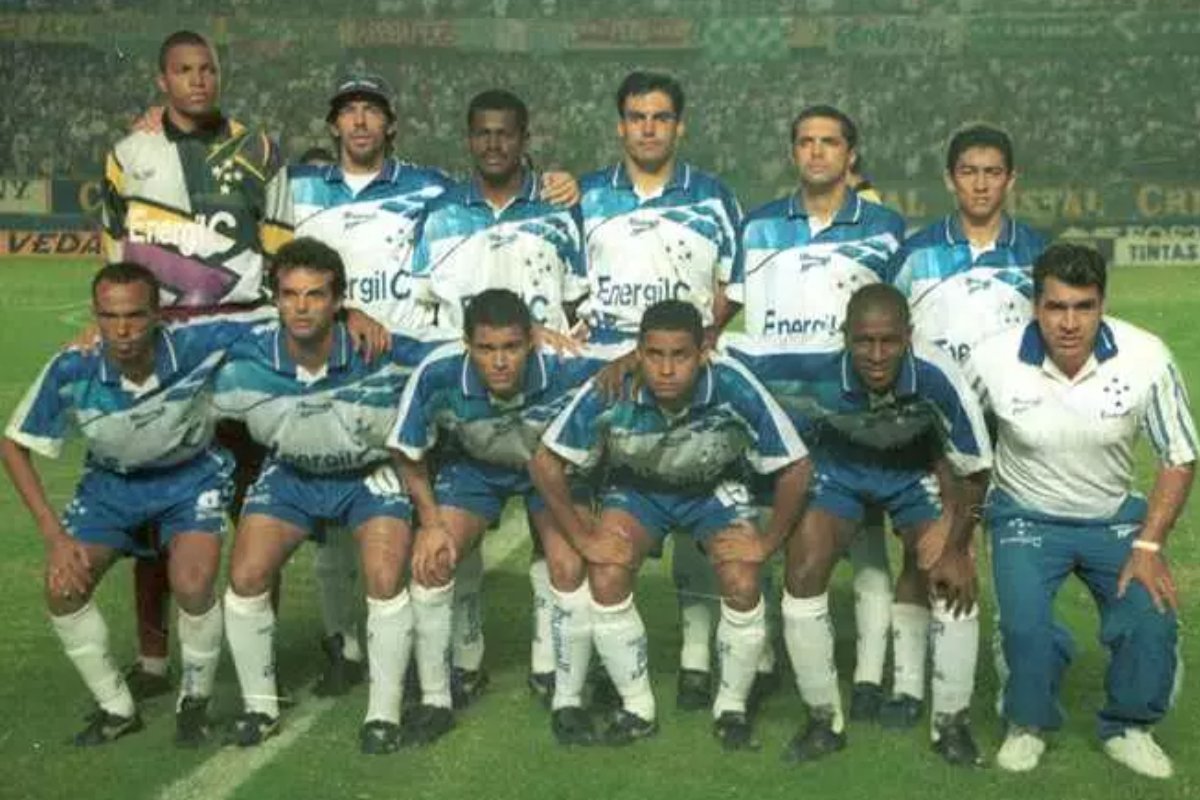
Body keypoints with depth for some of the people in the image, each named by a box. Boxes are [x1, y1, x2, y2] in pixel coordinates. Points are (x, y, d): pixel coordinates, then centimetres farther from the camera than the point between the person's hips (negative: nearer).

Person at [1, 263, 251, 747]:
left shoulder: (196, 349, -32)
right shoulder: (71, 372, -27)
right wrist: (54, 535, -18)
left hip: (192, 475, -2)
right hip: (111, 481, 2)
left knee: (192, 586, -24)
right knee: (62, 587, -12)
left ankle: (195, 702, 6)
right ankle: (117, 709, 11)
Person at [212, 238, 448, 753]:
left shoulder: (382, 354, -28)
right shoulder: (248, 360, -22)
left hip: (369, 474, -2)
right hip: (289, 474, 2)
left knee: (386, 581, -22)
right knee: (245, 578, -12)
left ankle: (384, 713, -2)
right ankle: (260, 706, 10)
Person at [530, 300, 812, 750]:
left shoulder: (735, 391, -33)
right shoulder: (609, 394, -32)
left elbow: (795, 468, -21)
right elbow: (546, 463, -19)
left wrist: (768, 542, -18)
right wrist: (583, 536, -18)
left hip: (714, 489, 0)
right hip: (636, 488, 1)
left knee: (742, 587, -22)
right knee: (606, 579, -22)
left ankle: (732, 707, 5)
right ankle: (636, 707, 1)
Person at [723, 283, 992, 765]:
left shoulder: (937, 378, -37)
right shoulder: (817, 367, -37)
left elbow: (974, 471, -21)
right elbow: (724, 349, -27)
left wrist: (956, 546, -21)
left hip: (916, 470, 0)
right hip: (837, 464, 0)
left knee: (956, 576, -14)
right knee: (803, 573, -14)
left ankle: (952, 722, 7)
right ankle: (824, 721, 6)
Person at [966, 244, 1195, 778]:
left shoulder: (1145, 358, -21)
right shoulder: (994, 360, -22)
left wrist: (1149, 545, -14)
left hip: (1114, 516, 1)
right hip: (1026, 516, -1)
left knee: (1153, 619, -17)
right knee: (1025, 625, -22)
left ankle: (1129, 727, 13)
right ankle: (1029, 724, 9)